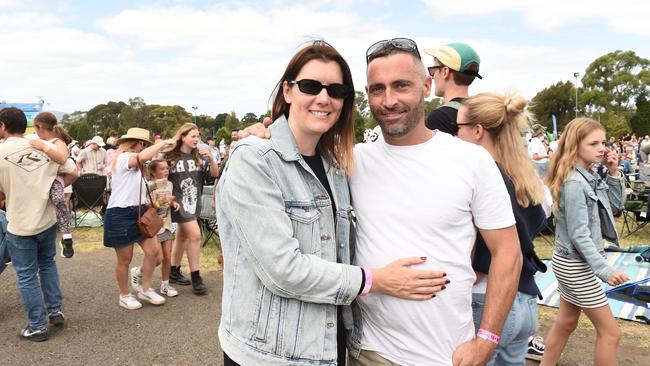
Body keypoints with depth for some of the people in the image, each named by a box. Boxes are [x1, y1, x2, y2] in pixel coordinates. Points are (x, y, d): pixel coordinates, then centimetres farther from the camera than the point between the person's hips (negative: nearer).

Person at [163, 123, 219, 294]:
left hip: (194, 201, 5)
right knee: (195, 235, -13)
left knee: (183, 236, 16)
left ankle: (174, 271, 32)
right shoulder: (170, 156, -10)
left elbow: (215, 173, -4)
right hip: (179, 201, -5)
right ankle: (195, 277, -1)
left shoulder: (200, 156, 1)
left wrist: (211, 158, -20)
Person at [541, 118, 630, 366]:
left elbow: (616, 203, 13)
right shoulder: (574, 183, -22)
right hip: (575, 265, -9)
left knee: (566, 322, 19)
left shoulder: (589, 177, 4)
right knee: (610, 332, 3)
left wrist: (613, 172, 1)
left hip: (574, 262, 9)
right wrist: (605, 270, -26)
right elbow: (579, 236, -23)